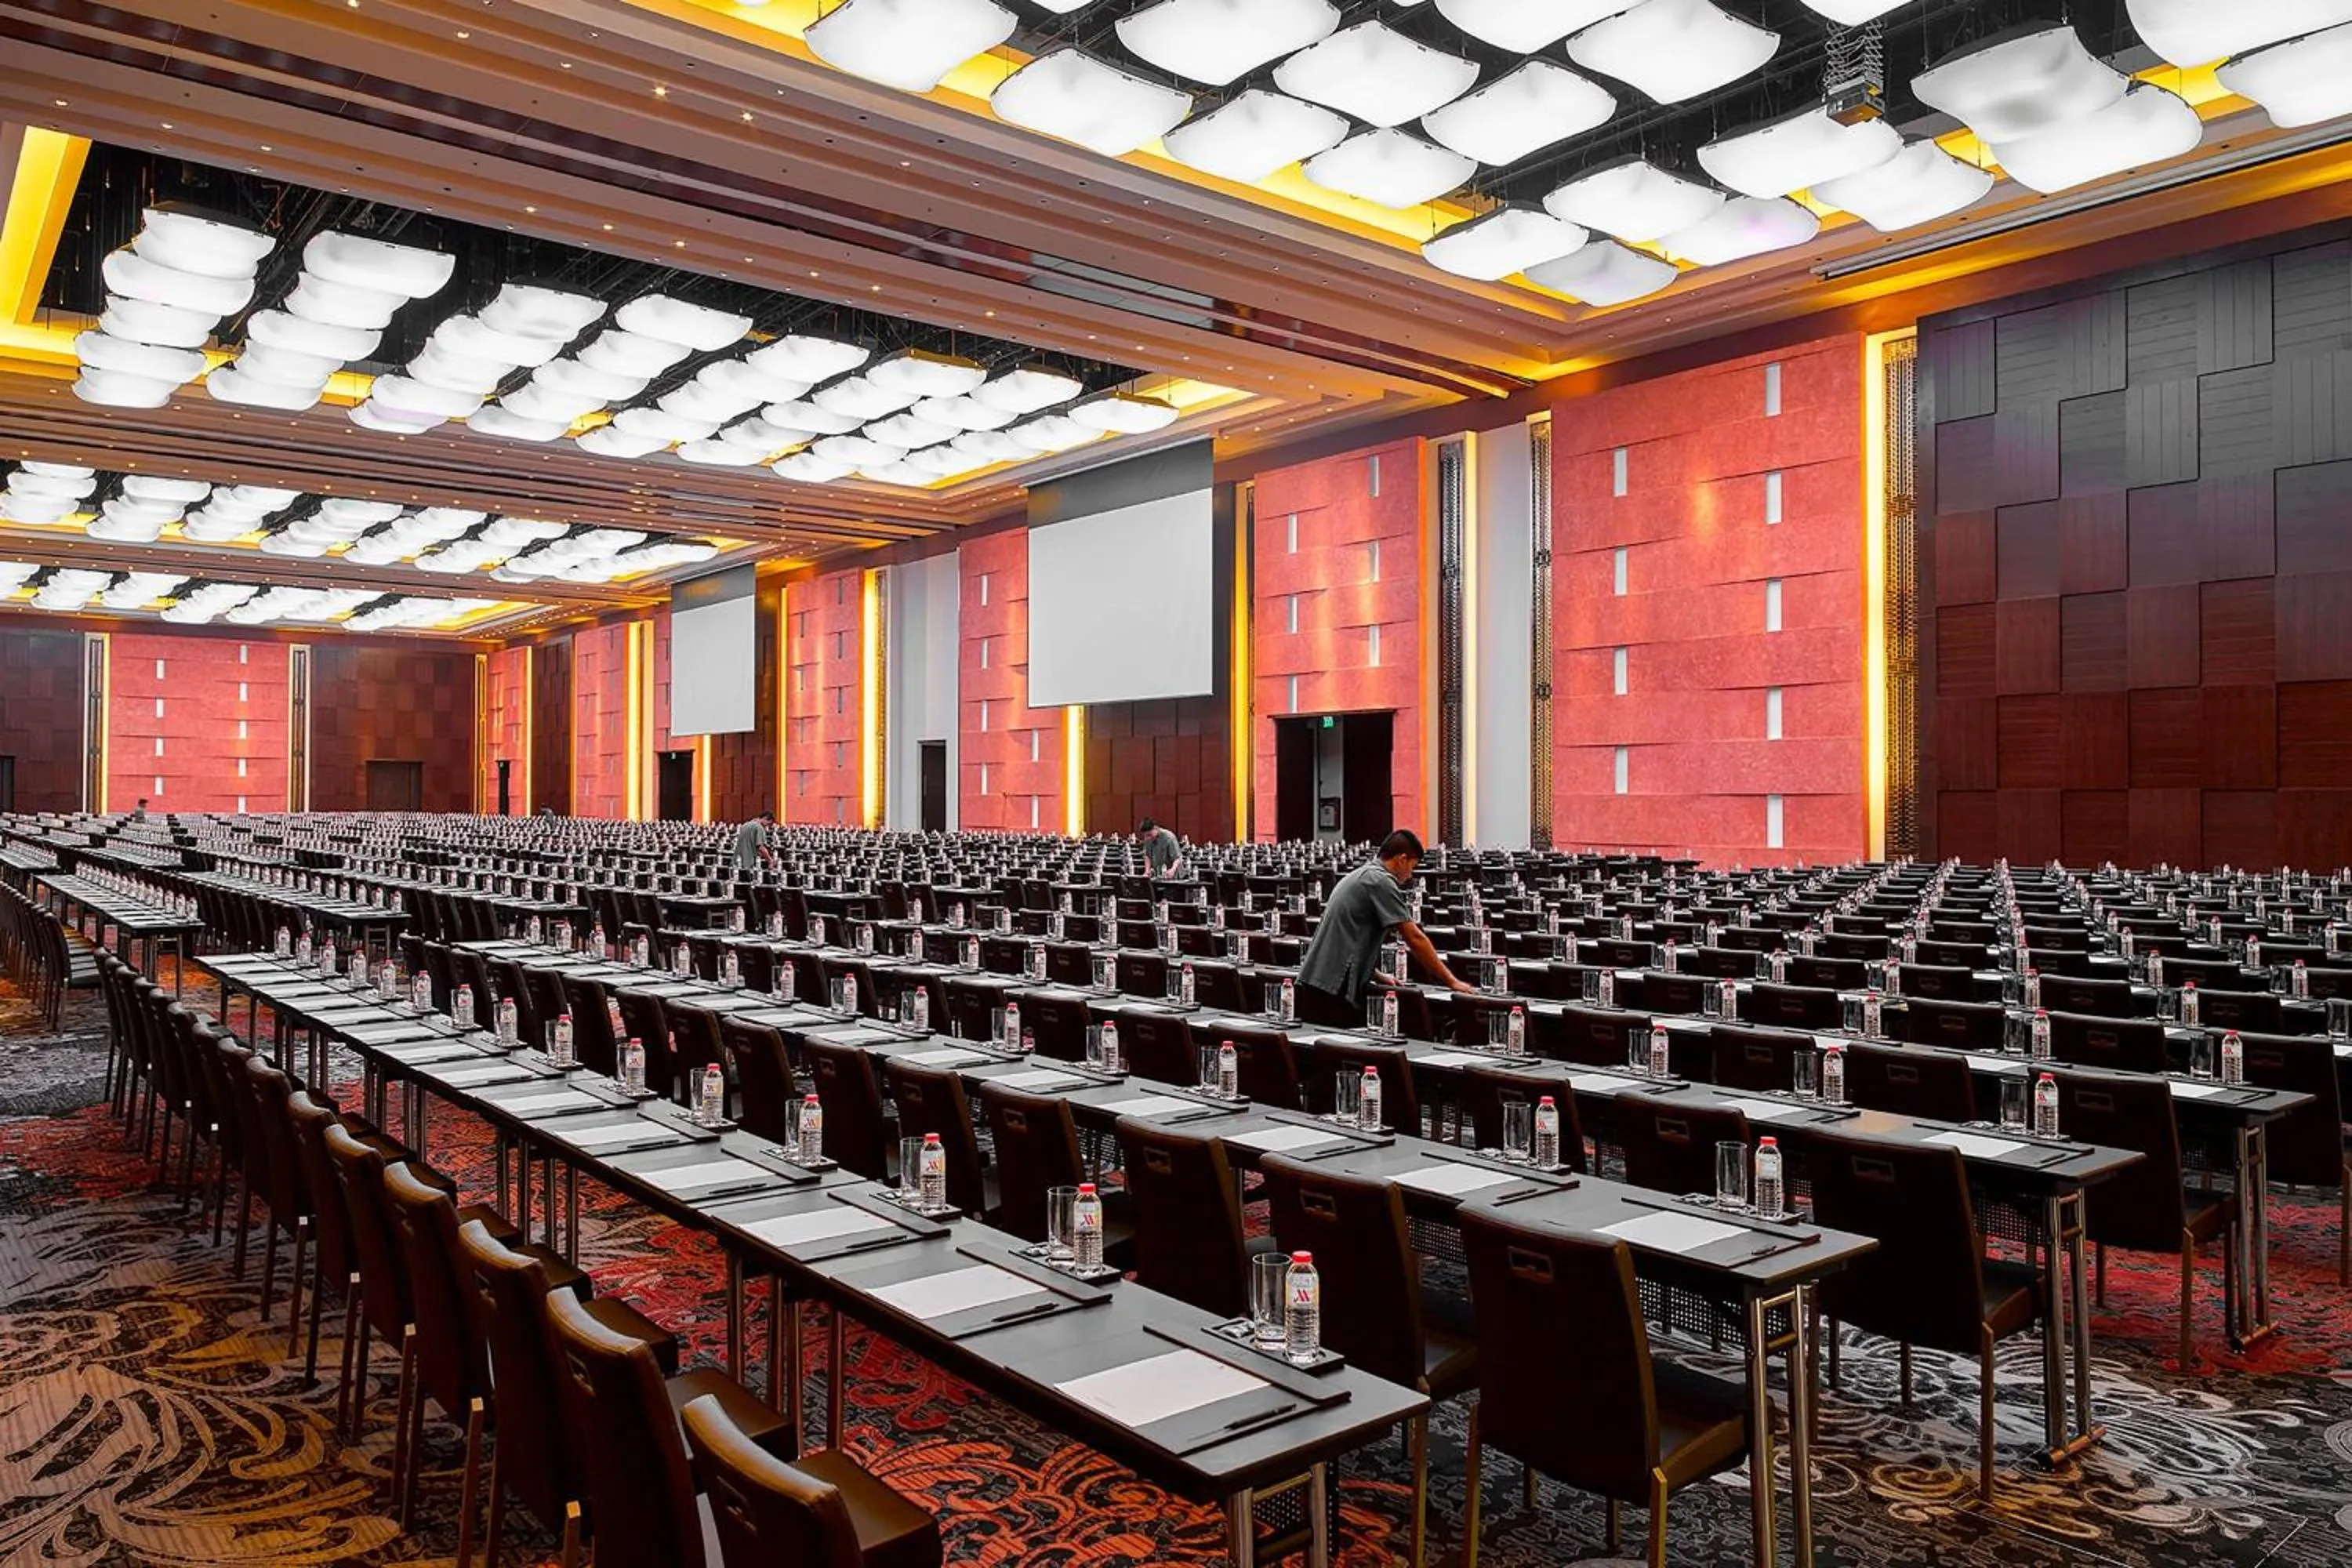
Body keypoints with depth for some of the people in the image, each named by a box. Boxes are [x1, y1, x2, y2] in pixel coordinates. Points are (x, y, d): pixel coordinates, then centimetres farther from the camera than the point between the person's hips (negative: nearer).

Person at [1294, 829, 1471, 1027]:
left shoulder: (1358, 876, 21)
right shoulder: (1382, 882, -9)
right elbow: (1415, 939, -12)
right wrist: (1451, 981, -6)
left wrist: (1377, 976, 20)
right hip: (1335, 988, -10)